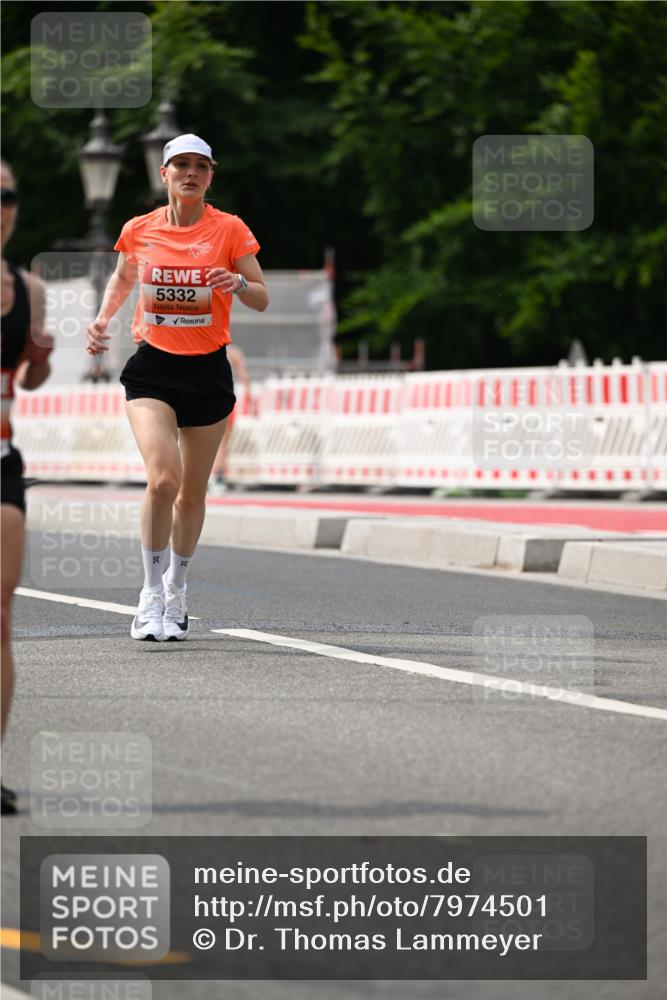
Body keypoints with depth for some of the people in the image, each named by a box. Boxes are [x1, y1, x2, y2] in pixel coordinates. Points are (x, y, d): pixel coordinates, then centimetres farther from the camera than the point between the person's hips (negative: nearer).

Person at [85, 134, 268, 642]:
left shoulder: (230, 230, -3)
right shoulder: (139, 230, 1)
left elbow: (263, 299, -1)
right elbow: (122, 278, 21)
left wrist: (239, 283, -22)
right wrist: (103, 318, 5)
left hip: (208, 371, 1)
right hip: (152, 367, -1)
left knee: (192, 492, 10)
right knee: (162, 479, -20)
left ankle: (176, 591, 32)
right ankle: (151, 594, -7)